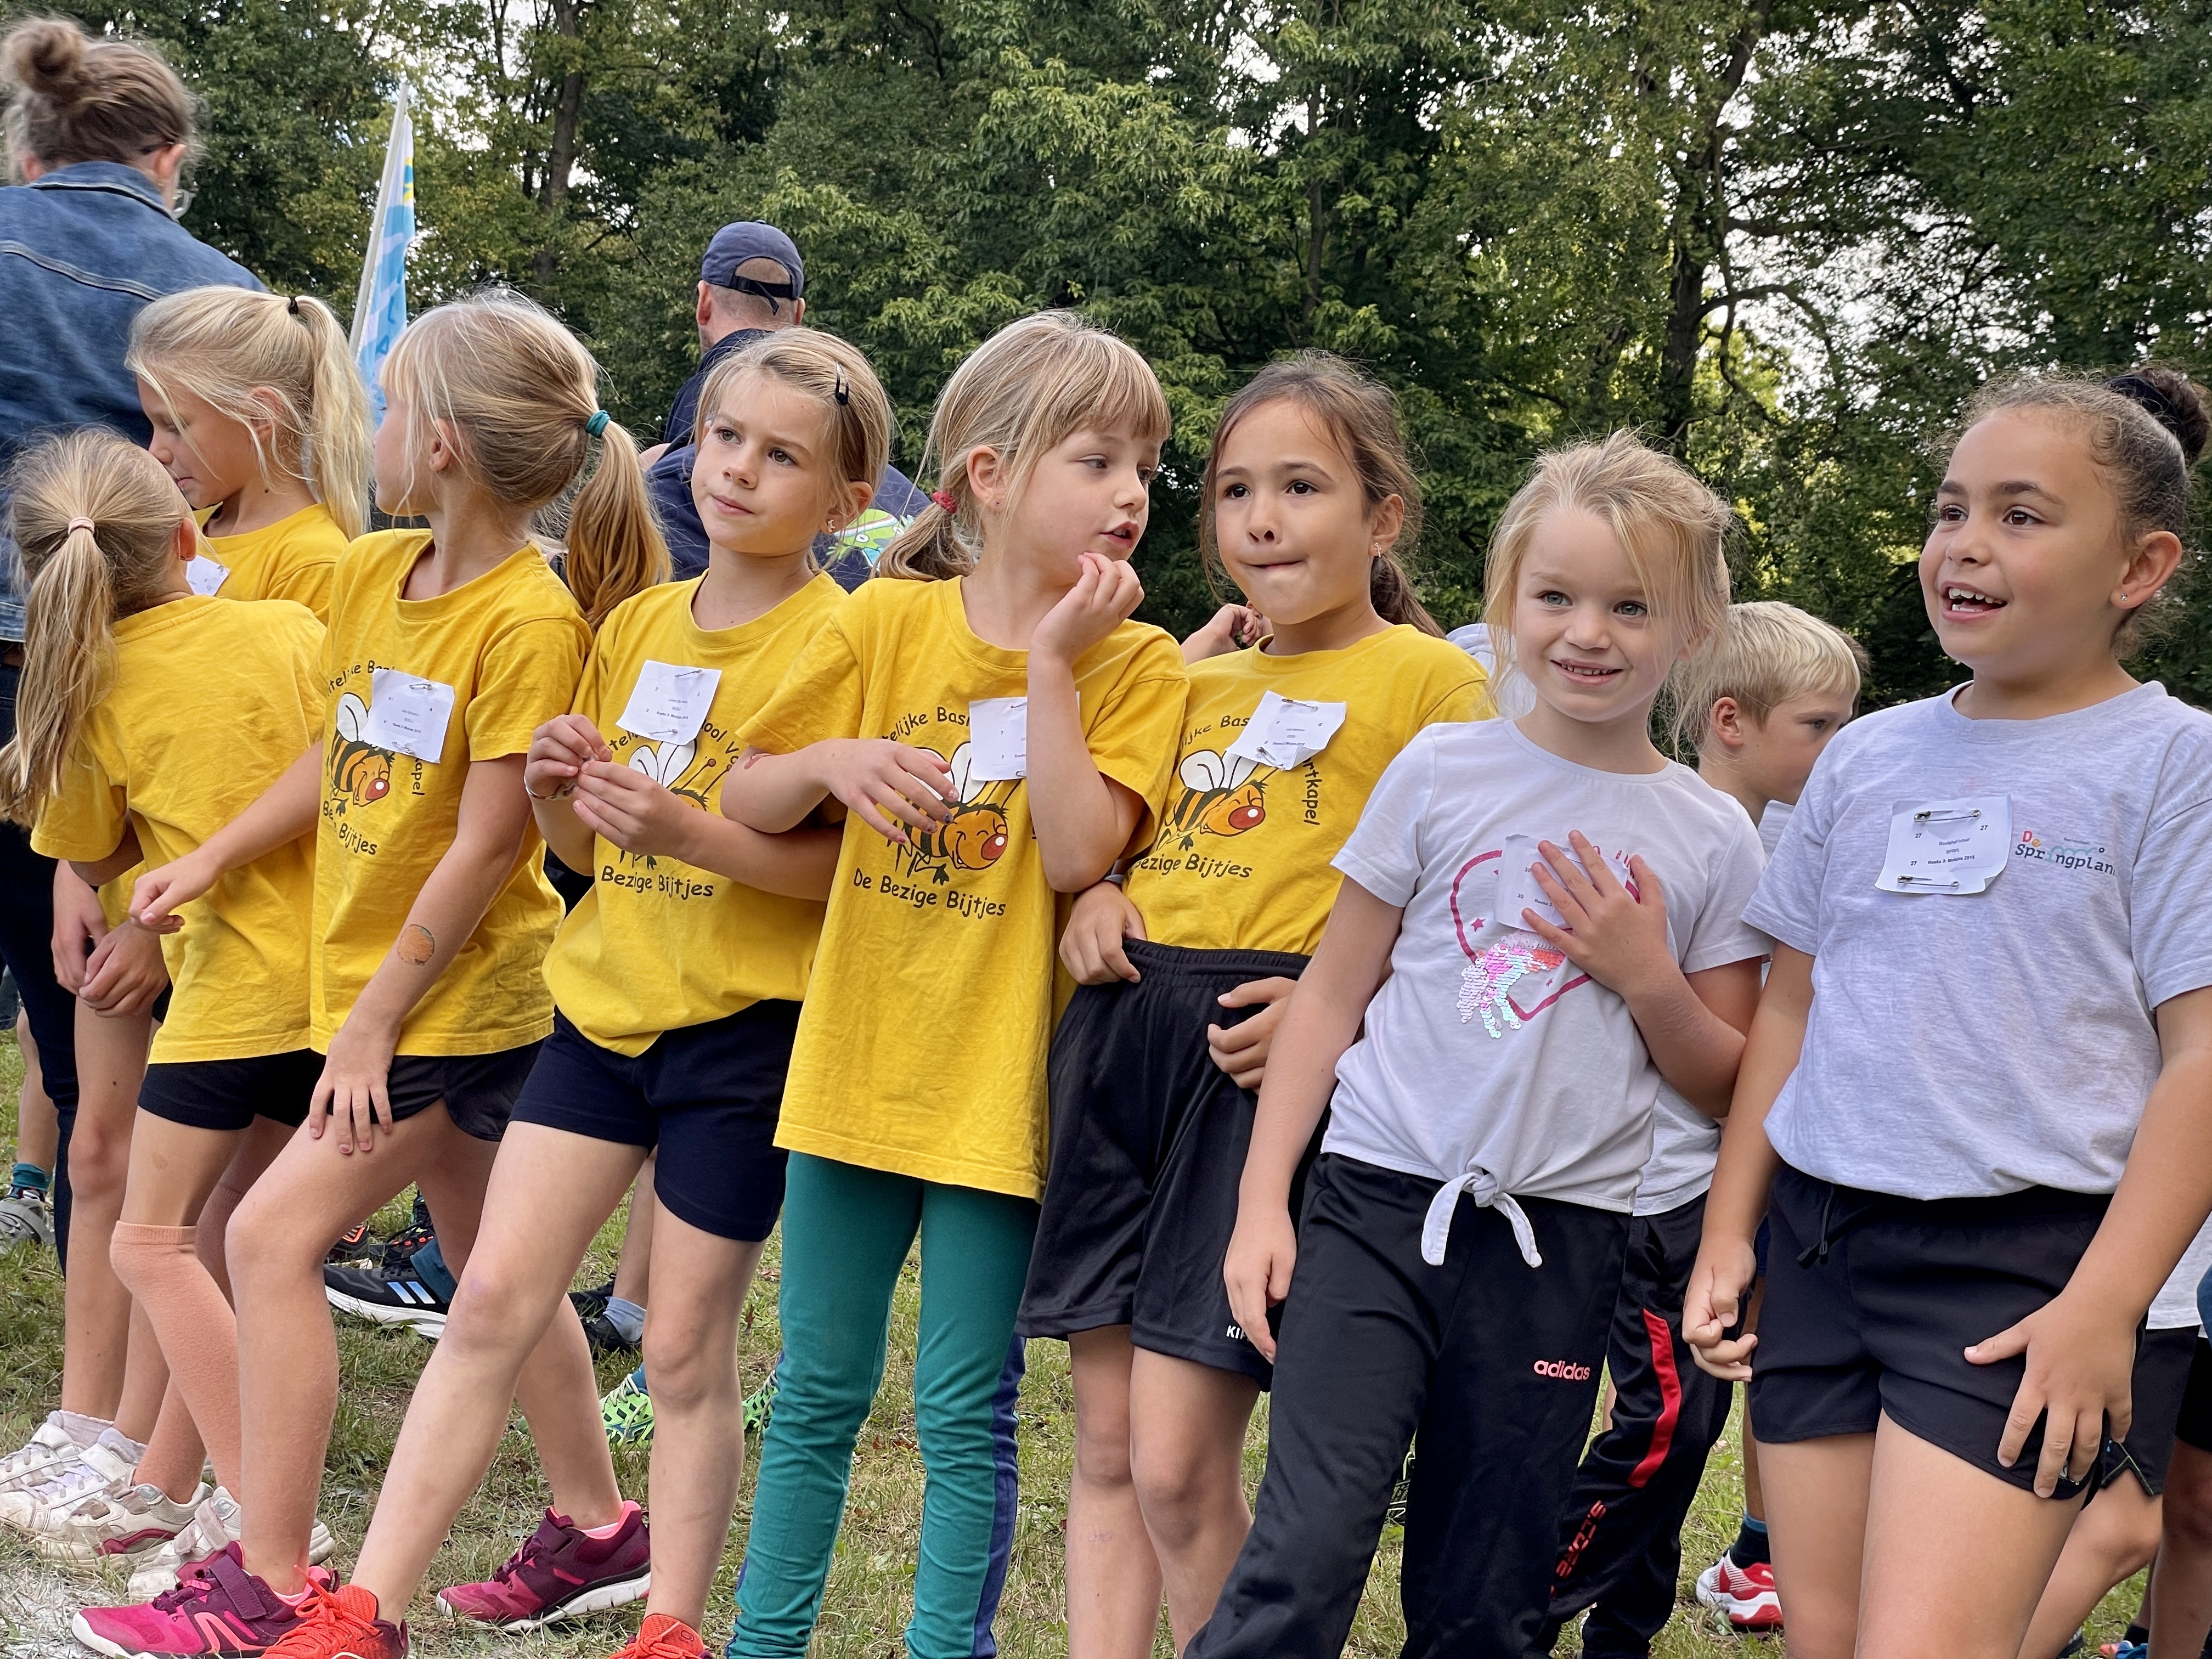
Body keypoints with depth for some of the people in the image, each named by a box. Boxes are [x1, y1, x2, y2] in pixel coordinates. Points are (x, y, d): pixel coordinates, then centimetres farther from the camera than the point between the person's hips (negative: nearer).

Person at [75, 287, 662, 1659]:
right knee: (490, 1266, 16)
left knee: (274, 1234, -11)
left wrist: (373, 1018, -17)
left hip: (456, 997, -8)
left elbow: (487, 847, -20)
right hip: (381, 976, 8)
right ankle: (600, 1525, 30)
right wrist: (213, 859, 13)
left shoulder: (531, 620, -20)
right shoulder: (373, 572, 4)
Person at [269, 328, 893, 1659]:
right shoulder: (637, 624, 11)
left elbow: (846, 859, -15)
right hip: (605, 1002, 5)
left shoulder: (835, 640, -8)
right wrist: (558, 786, -5)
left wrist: (686, 829, -27)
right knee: (495, 1299, 1)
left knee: (687, 1349, 3)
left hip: (744, 1025, -5)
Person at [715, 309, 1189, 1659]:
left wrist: (1055, 665, -18)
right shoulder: (889, 620, -1)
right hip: (857, 1057, 2)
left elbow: (1080, 854, -19)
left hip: (997, 1079, -2)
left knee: (964, 1418, 4)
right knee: (820, 1391, 14)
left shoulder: (1135, 663, -5)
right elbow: (747, 802, 6)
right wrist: (829, 759, -15)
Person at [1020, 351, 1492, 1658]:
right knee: (1106, 1447, 7)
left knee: (1181, 1465, -9)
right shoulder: (1200, 680, 20)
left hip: (1272, 1057, -6)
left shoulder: (1431, 678, 1)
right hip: (1124, 1035, 6)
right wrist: (1098, 895, 6)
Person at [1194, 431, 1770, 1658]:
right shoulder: (1442, 771, 2)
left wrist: (1646, 977, -8)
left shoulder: (1712, 842, 4)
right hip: (1379, 1199, -1)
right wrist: (1261, 1199, 0)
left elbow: (1725, 1089, 10)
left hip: (1560, 1236, 1)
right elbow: (1334, 989, 6)